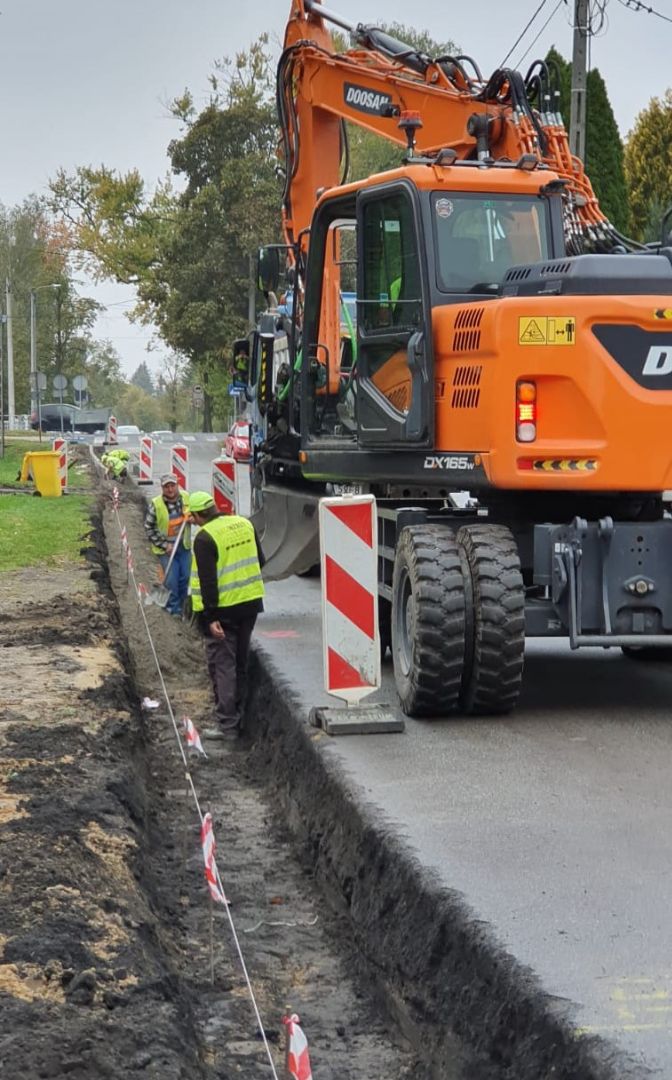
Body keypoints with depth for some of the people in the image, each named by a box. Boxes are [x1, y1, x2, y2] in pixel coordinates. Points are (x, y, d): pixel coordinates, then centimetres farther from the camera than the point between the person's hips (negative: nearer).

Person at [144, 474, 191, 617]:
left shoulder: (186, 497, -8)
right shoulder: (156, 504, -19)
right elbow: (149, 528, -11)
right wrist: (164, 545, -15)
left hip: (184, 546, 4)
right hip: (165, 549, -4)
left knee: (185, 577, 13)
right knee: (171, 579, -2)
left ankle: (182, 604, 35)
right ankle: (173, 608, 17)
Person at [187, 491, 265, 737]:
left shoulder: (205, 538, -17)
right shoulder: (244, 524, 5)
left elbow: (208, 580, -20)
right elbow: (260, 561, 13)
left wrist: (211, 617, -19)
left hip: (224, 609, -7)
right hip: (250, 604, 7)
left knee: (222, 665, 0)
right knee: (240, 663, 16)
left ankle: (227, 723, 0)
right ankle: (237, 718, 24)